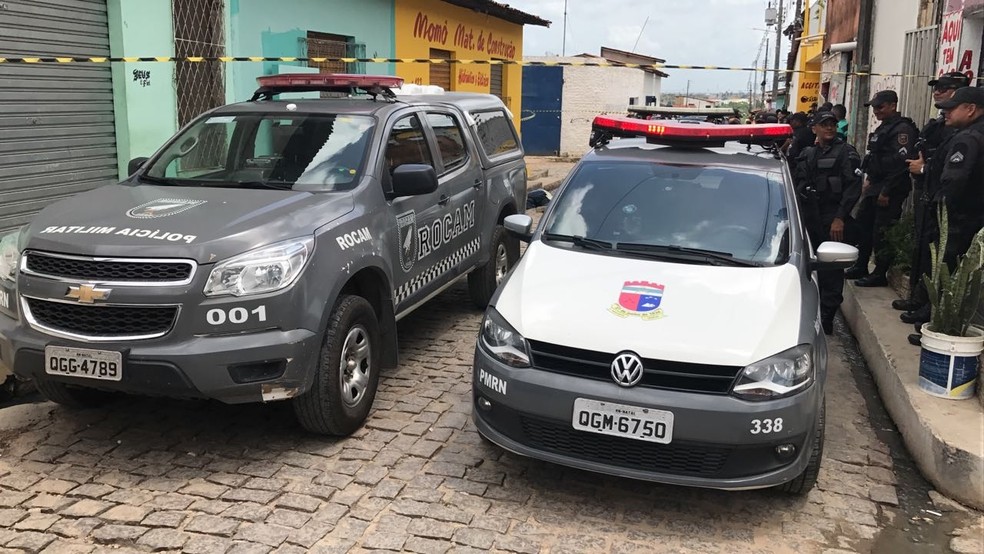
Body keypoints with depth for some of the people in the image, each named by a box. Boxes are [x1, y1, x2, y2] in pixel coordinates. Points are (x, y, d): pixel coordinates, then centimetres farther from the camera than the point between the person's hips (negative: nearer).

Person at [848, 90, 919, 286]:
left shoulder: (902, 129, -15)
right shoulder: (883, 128, 17)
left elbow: (901, 162, -22)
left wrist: (886, 191, -22)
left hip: (890, 190, -10)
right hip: (875, 187, 10)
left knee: (881, 233, -7)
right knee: (863, 225, 15)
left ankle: (880, 274, 2)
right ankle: (861, 267, 26)